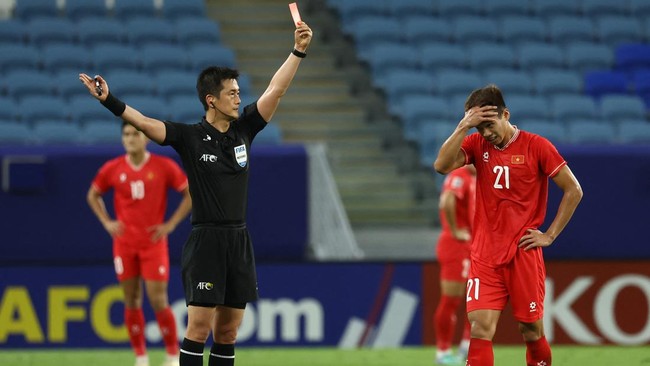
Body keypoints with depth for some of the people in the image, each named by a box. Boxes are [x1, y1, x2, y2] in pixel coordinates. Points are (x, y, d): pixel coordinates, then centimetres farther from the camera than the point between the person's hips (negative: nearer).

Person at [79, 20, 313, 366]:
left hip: (239, 241, 5)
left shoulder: (243, 130, 8)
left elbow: (275, 91, 7)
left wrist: (298, 51, 0)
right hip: (205, 241, -5)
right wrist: (108, 100, -29)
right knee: (199, 326, -9)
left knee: (228, 330, 7)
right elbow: (143, 122, -15)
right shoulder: (190, 137, -5)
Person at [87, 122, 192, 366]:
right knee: (131, 301, 4)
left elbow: (191, 192, 1)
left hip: (154, 243, -3)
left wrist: (171, 224, -5)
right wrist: (107, 222, 4)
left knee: (158, 300, -7)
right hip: (124, 243, 3)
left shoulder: (164, 167, -4)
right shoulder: (113, 169, 2)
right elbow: (93, 195, 18)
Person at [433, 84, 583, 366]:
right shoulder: (477, 145, 5)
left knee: (531, 330, 5)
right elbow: (442, 165, -11)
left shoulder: (536, 147, -3)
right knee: (480, 327, -11)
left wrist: (550, 235, -3)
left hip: (524, 255, -2)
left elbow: (573, 191, 0)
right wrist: (463, 127, -17)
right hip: (485, 255, 2)